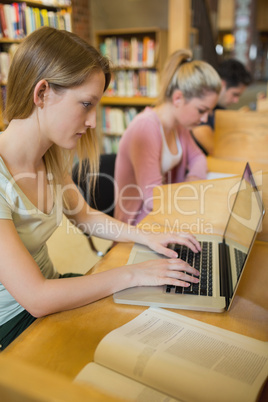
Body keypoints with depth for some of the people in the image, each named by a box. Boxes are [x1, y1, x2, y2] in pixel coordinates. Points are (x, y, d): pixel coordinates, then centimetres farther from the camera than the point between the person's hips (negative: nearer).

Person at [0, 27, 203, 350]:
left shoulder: (53, 158, -5)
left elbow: (84, 215, 10)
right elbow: (35, 298, -31)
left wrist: (147, 237, -4)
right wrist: (131, 274, -25)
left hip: (47, 288, 7)